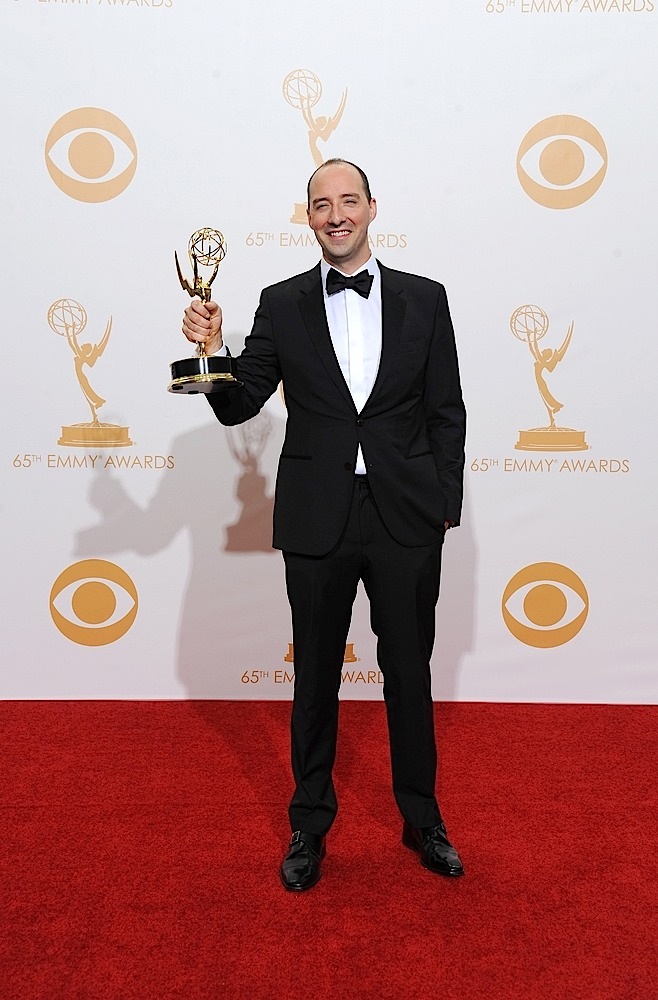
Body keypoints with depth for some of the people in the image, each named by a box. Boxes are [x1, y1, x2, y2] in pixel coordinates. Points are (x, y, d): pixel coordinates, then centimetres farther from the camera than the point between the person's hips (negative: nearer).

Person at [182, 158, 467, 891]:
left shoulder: (424, 299, 4)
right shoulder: (282, 304, 3)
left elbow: (446, 410, 5)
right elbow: (239, 407, 1)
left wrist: (446, 502, 1)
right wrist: (213, 351, -17)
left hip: (408, 519, 0)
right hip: (317, 520, 0)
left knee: (410, 674, 12)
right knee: (315, 679, 12)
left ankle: (421, 818, 34)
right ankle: (310, 825, 32)